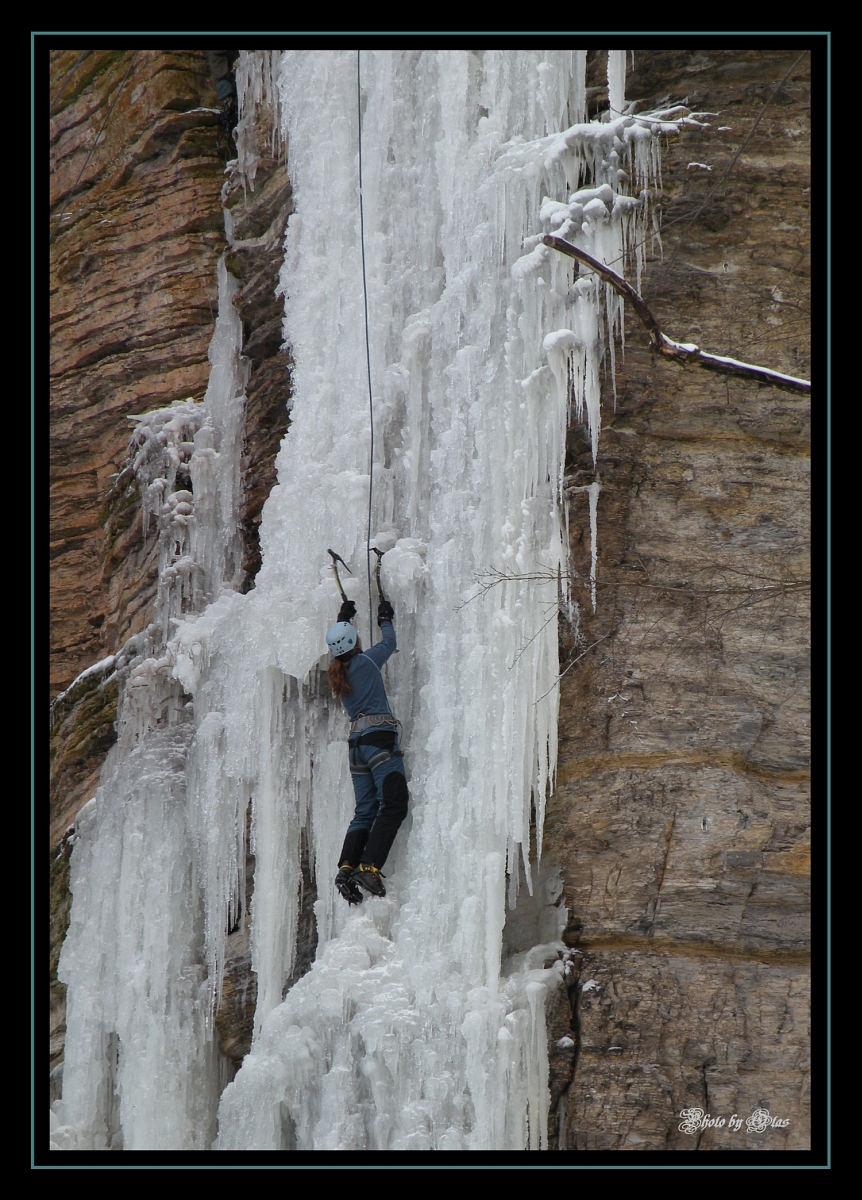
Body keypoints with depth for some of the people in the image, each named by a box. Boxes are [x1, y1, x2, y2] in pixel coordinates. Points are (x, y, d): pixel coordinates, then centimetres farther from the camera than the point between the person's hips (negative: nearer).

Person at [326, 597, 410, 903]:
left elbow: (337, 645, 36)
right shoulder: (365, 662, -3)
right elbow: (389, 643, 15)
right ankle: (370, 867, -25)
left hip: (356, 743, 8)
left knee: (365, 810, 9)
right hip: (380, 737, -8)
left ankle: (346, 868, -6)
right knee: (393, 804, -12)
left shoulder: (336, 671, 13)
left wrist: (344, 618, 51)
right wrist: (385, 619, 33)